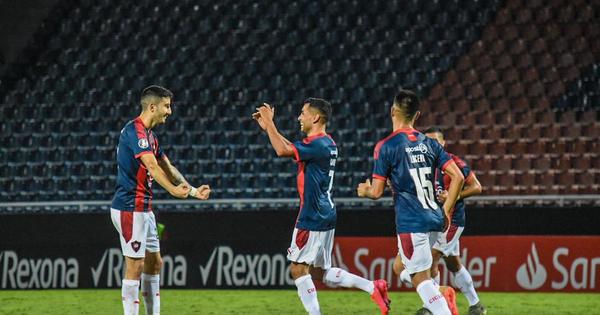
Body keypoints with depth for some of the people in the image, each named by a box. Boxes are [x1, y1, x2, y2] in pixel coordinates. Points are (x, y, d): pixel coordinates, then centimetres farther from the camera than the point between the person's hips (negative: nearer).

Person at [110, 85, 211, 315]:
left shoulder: (149, 135, 16)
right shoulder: (135, 131, -17)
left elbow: (167, 167, 21)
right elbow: (152, 166, -29)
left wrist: (193, 190, 13)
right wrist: (173, 189, -39)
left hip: (143, 208, 10)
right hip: (130, 208, -10)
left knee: (154, 263, 14)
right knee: (135, 266, -8)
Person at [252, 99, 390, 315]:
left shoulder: (318, 144, -18)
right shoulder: (327, 144, 13)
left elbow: (283, 150, -28)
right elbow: (292, 149, 25)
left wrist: (269, 123, -16)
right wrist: (268, 127, 21)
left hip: (312, 218, -10)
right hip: (325, 216, 10)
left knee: (298, 268, -3)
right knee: (319, 272, 14)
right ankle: (373, 287, 8)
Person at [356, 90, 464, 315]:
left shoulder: (386, 147, -7)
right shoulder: (428, 143, 9)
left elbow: (377, 192, -7)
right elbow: (457, 177, 4)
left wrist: (365, 191, 16)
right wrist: (446, 212, 12)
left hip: (410, 223, -6)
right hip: (435, 220, 6)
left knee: (420, 279, -3)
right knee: (401, 267, 22)